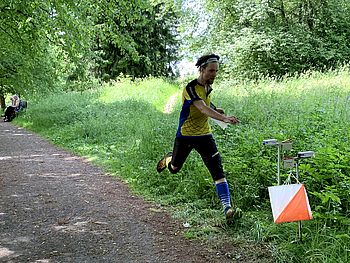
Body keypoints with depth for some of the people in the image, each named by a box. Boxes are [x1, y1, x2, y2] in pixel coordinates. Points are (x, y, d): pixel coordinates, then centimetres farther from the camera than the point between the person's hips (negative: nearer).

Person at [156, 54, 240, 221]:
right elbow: (203, 109, -39)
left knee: (217, 170, -12)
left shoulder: (208, 87, 2)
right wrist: (224, 118, -54)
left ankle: (227, 208, -15)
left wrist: (215, 110, 1)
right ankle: (169, 159, 55)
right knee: (174, 169, 17)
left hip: (204, 135, 5)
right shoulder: (191, 88, -23)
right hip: (185, 135, -5)